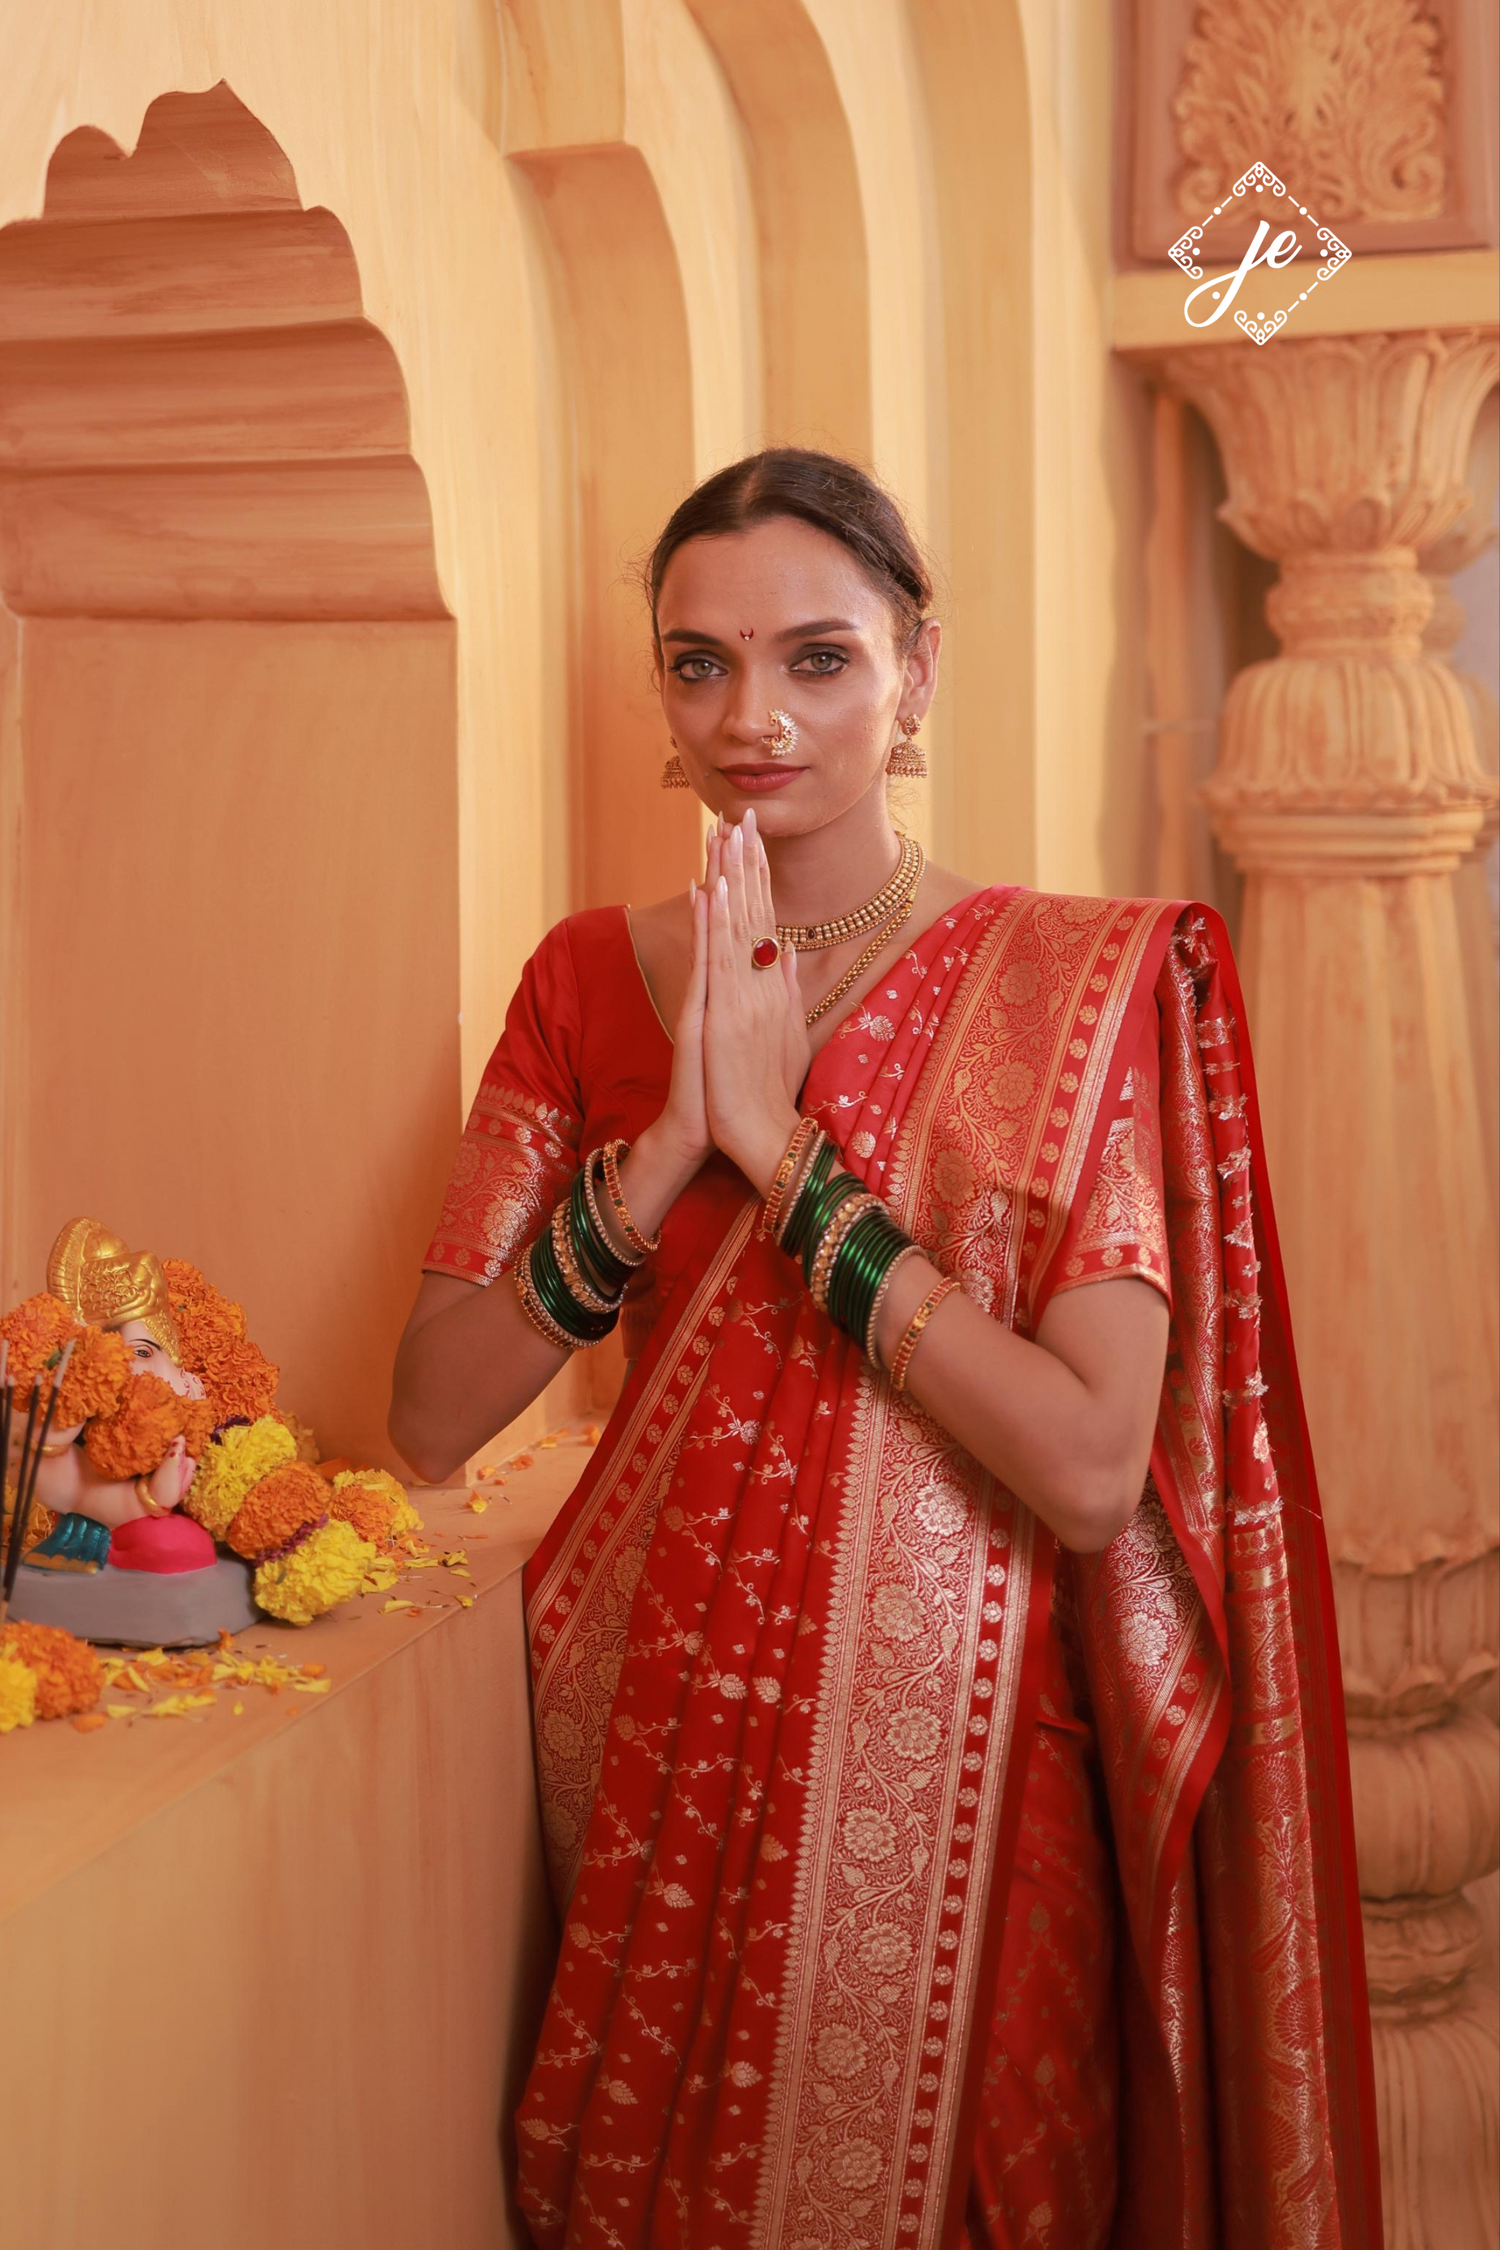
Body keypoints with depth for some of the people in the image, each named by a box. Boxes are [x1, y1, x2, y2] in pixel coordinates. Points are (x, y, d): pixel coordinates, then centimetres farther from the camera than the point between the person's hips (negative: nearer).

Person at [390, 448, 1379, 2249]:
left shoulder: (1082, 983, -10)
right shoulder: (592, 979, 1)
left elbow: (1090, 1470, -20)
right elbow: (432, 1417, -5)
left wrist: (781, 1145, -22)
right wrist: (670, 1146, -18)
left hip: (940, 1765, -3)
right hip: (651, 1745, 4)